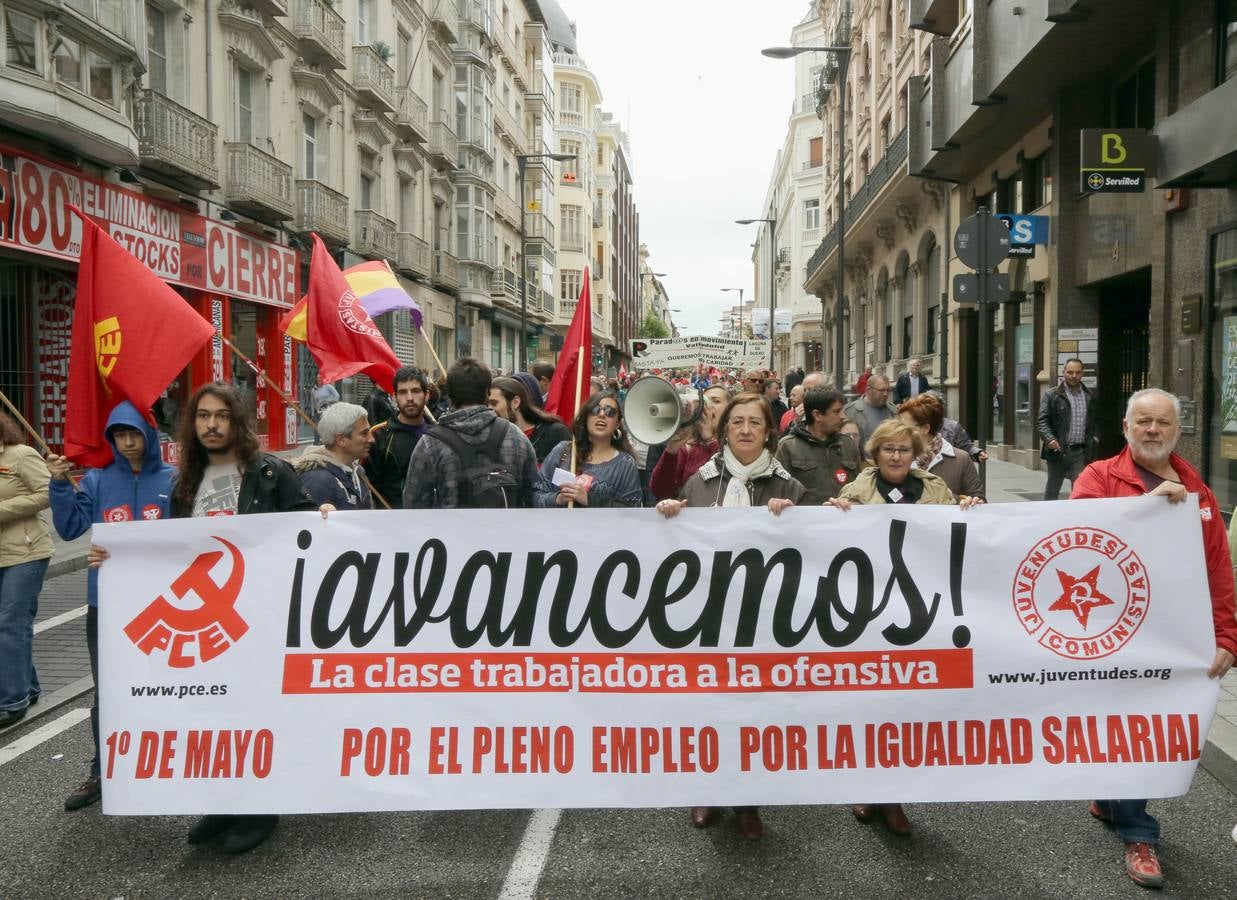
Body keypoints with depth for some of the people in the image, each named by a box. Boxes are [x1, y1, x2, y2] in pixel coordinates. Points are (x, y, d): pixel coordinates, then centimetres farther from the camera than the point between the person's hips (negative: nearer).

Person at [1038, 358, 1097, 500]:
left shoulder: (1089, 396, 11)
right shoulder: (1051, 395, -1)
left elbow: (1094, 420, 24)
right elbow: (1042, 421, -8)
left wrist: (1094, 436, 9)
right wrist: (1049, 439, -23)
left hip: (1080, 452, 2)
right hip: (1058, 450, -2)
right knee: (1052, 490, 10)